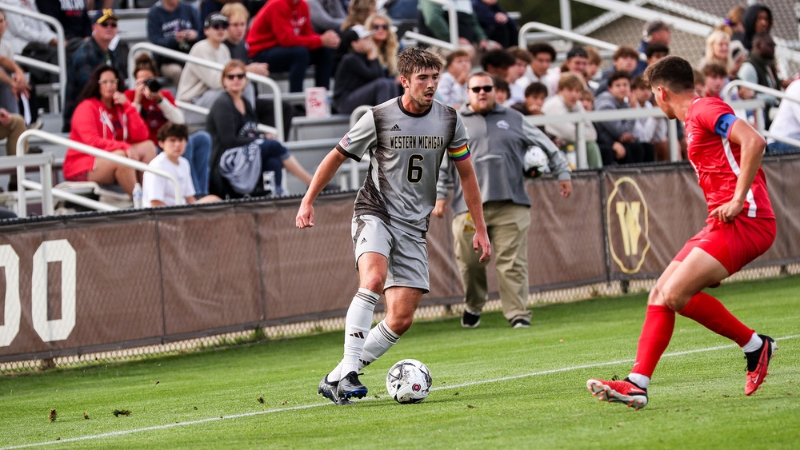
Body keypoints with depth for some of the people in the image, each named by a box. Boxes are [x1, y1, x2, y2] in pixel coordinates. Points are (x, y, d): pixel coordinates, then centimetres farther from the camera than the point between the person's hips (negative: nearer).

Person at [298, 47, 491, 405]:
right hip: (375, 213, -4)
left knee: (401, 319, -5)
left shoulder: (449, 120, 2)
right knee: (373, 279, -34)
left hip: (413, 227, 4)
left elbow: (466, 174, 12)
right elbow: (337, 157, 4)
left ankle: (335, 380, 7)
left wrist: (480, 229, 10)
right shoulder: (379, 118, -8)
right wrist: (308, 200, -1)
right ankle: (348, 371, -32)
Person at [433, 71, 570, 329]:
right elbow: (440, 163, 14)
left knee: (512, 262, -7)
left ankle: (517, 314, -4)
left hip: (510, 205, 0)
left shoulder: (513, 120, 16)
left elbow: (546, 146, 23)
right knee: (469, 261, 0)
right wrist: (439, 195, 7)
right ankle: (473, 306, 24)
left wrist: (562, 172, 20)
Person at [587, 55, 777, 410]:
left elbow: (754, 141, -22)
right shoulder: (695, 118, 23)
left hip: (745, 220, -10)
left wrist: (738, 200, -21)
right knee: (660, 295, 4)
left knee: (676, 294, -20)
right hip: (725, 222, 10)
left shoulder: (706, 109, -7)